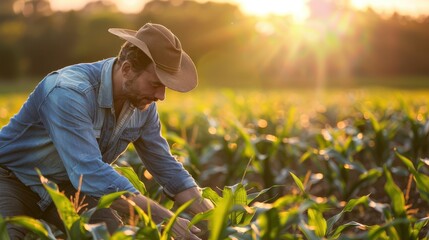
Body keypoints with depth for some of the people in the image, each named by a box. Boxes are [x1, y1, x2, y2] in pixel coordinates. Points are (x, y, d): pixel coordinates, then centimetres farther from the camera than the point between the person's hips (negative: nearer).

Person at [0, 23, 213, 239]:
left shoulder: (144, 104, -9)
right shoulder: (69, 93, -33)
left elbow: (166, 167, -1)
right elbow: (90, 173, -41)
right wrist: (163, 218, -42)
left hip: (67, 187, 7)